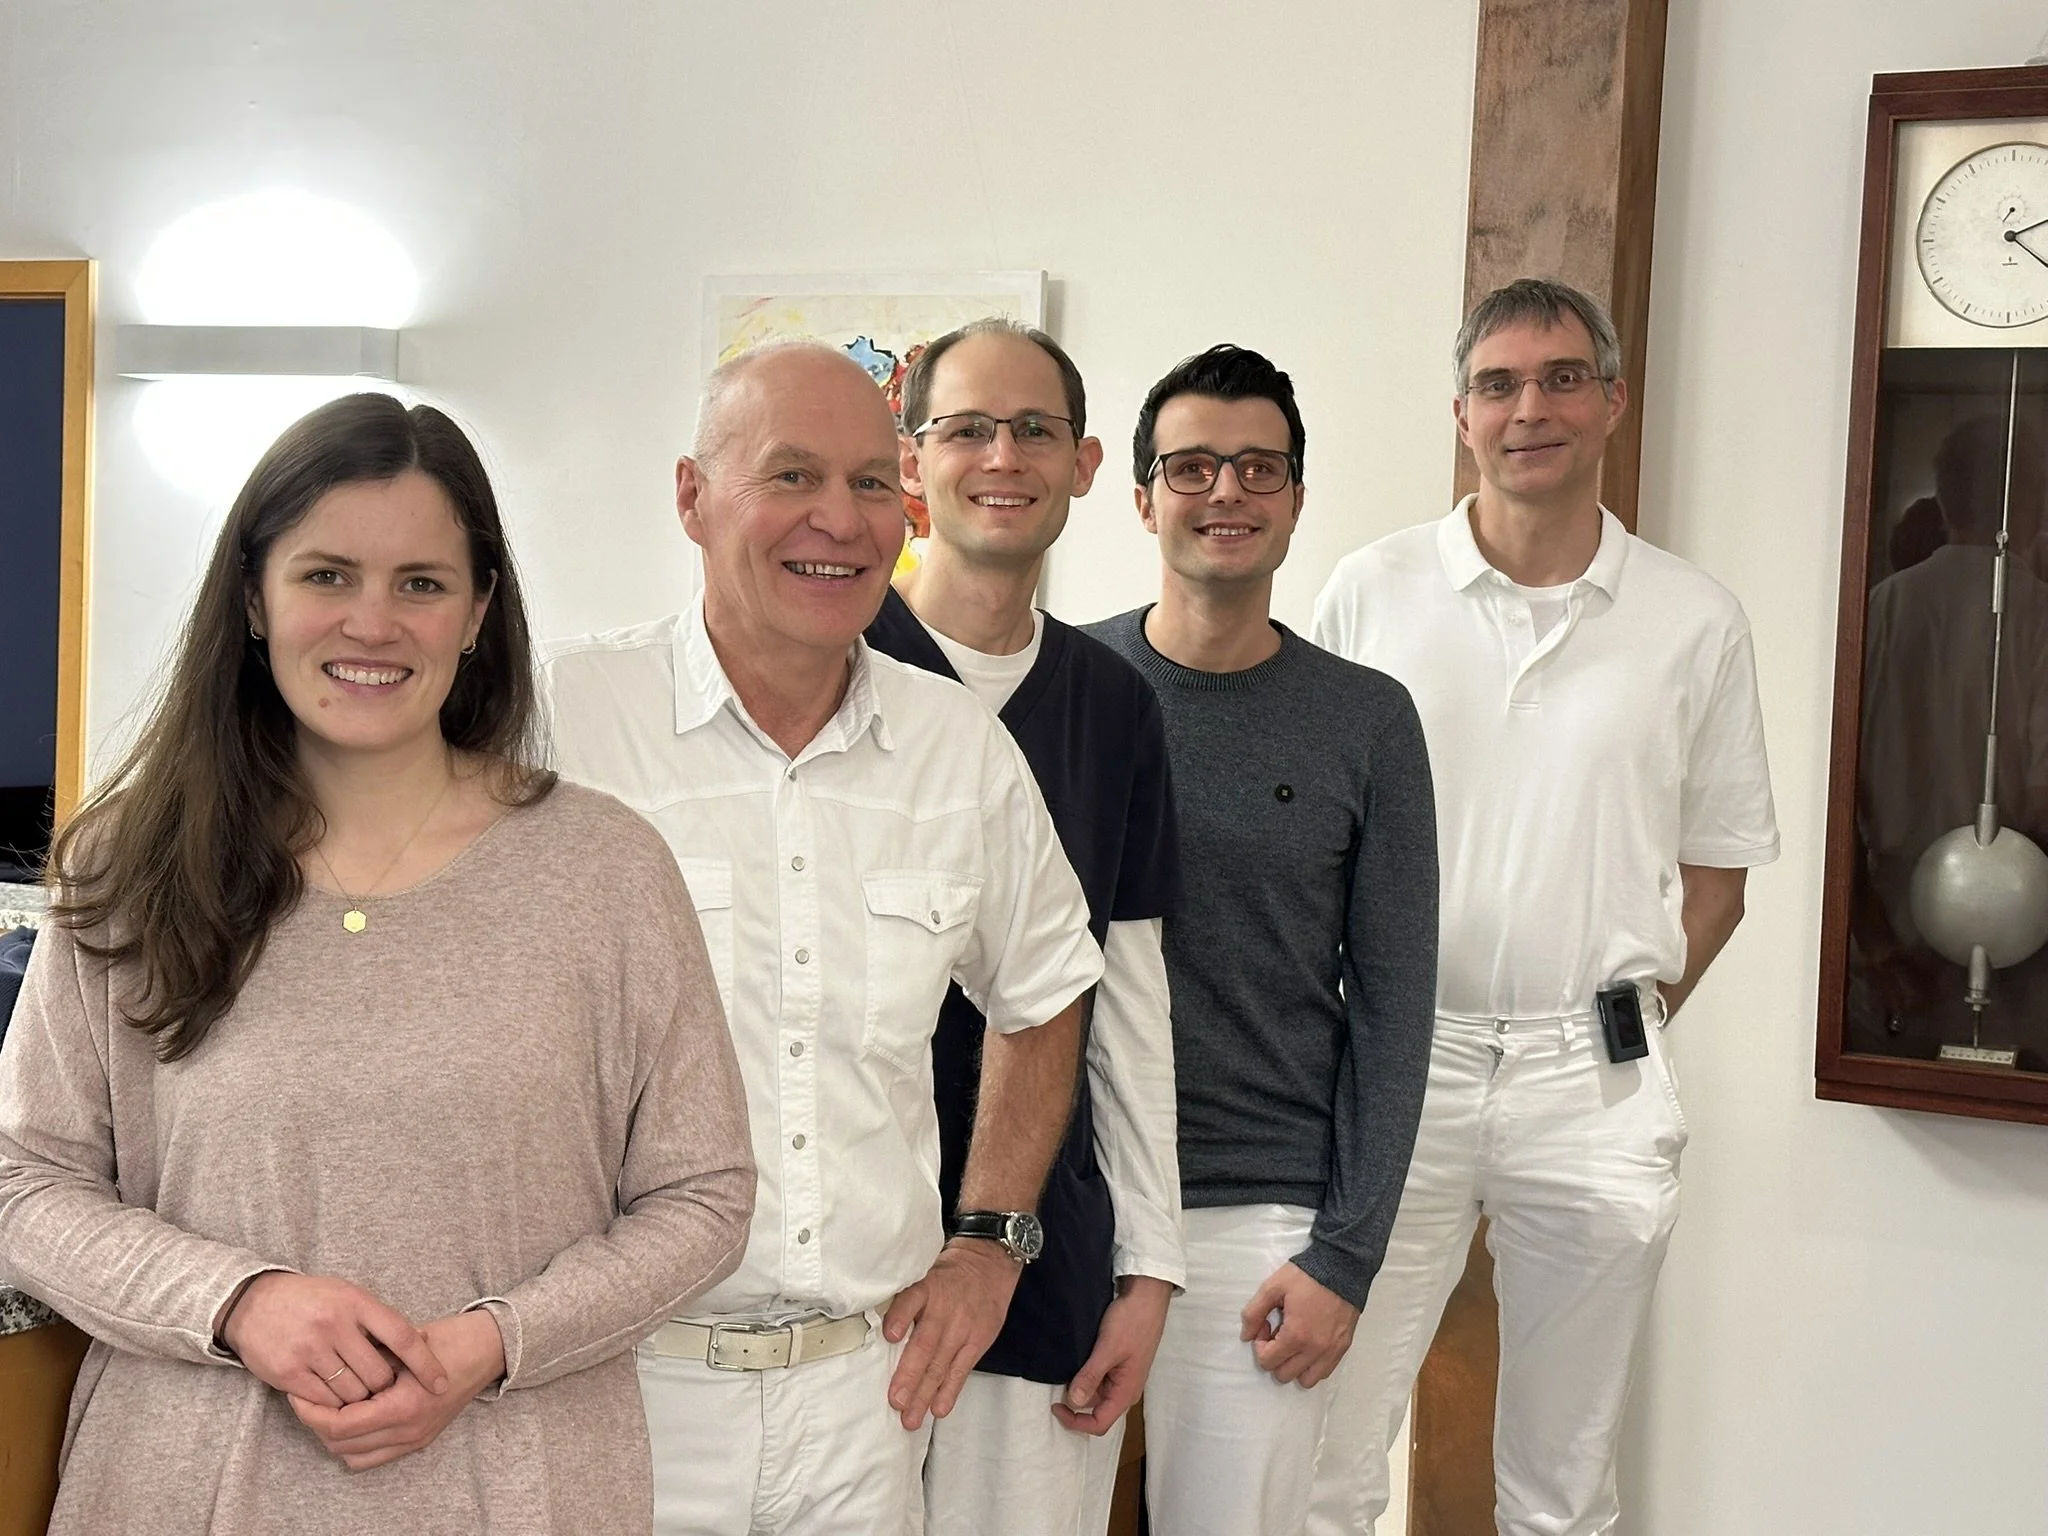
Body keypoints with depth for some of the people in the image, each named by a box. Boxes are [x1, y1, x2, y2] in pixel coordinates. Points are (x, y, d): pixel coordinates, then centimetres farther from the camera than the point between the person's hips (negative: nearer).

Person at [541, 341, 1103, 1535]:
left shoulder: (964, 746, 4)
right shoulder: (559, 721, -11)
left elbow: (1042, 992, 19)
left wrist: (988, 1242, 12)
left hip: (868, 1383, 4)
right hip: (617, 1386, -4)